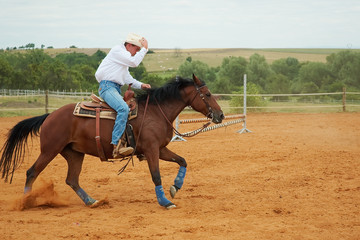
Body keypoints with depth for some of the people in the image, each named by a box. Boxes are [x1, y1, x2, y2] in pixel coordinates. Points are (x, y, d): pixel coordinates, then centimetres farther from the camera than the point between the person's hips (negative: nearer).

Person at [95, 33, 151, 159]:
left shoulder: (125, 56, 26)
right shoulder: (117, 50, -5)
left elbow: (127, 79, 27)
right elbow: (134, 62, -16)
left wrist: (140, 85, 12)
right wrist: (144, 49, -5)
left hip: (116, 89, 11)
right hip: (107, 86, -11)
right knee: (123, 108, -33)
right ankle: (117, 145, -41)